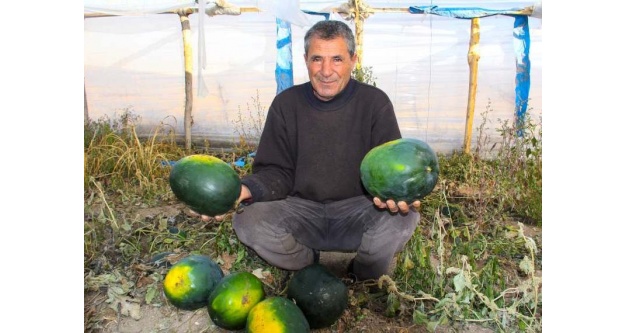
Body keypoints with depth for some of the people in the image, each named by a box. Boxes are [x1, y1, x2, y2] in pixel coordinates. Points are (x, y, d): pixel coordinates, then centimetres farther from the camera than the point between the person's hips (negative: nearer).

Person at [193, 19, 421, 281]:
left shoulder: (375, 103, -5)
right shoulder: (286, 104, 0)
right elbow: (277, 172, -2)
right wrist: (244, 189, -25)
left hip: (357, 210, -1)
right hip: (302, 209, 2)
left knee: (401, 218, -31)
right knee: (248, 219, -25)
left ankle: (365, 279, 3)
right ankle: (309, 269, 6)